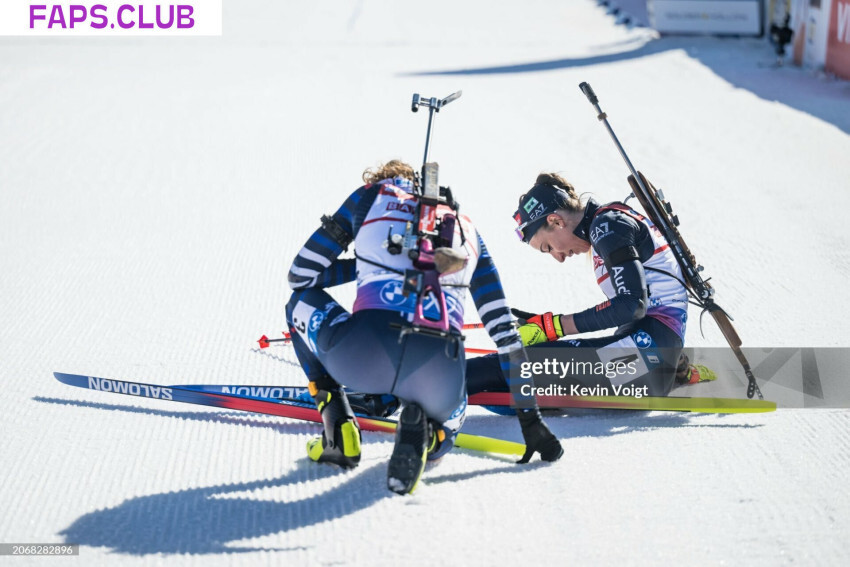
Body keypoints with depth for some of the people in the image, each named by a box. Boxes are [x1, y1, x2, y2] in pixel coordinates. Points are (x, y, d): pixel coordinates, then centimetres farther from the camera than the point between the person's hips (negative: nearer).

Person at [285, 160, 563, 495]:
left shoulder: (370, 196, 25)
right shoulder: (465, 230, 32)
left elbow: (300, 275, 28)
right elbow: (505, 331, 31)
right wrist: (530, 420, 34)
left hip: (365, 354, -2)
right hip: (439, 373, 2)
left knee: (301, 301, 34)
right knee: (443, 424, 39)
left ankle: (337, 424, 16)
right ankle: (424, 435, 0)